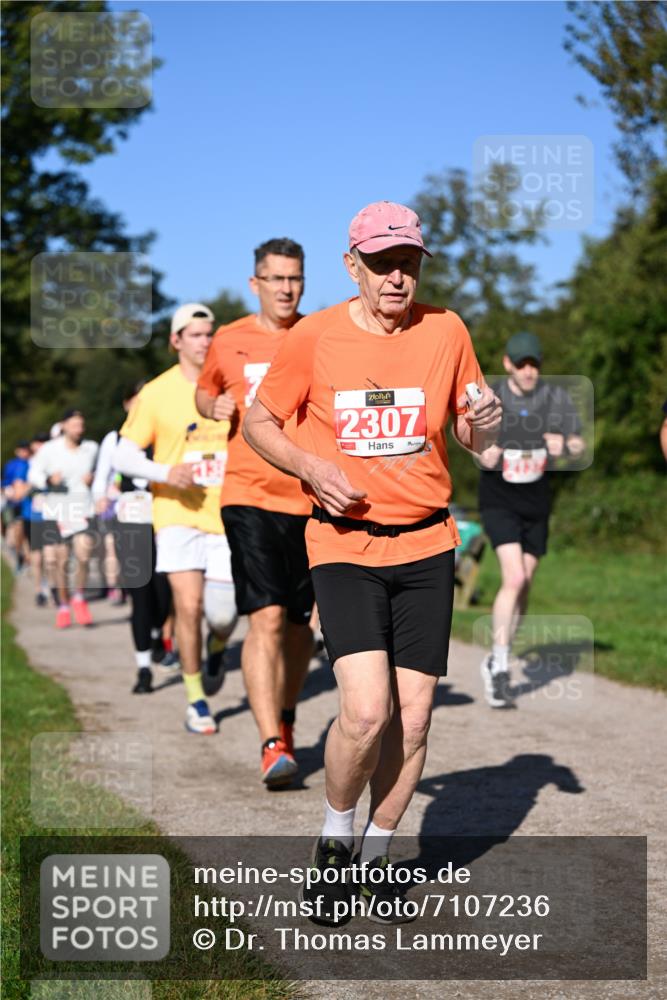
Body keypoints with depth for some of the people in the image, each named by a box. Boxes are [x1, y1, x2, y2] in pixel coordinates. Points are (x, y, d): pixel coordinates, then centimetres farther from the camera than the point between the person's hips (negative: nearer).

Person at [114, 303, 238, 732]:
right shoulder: (156, 394, 0)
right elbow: (124, 455, 0)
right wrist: (165, 473, -17)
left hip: (227, 515, 2)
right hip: (178, 514, -2)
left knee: (224, 612, -4)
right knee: (189, 605, -10)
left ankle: (216, 649, 33)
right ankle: (195, 700, 8)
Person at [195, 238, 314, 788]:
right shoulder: (229, 342, 6)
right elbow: (205, 392, 24)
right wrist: (215, 406, 2)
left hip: (313, 498, 2)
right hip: (251, 496, -1)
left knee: (299, 623, 11)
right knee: (267, 618, -14)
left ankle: (285, 719, 34)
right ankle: (272, 745, -16)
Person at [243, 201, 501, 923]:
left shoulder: (445, 330, 3)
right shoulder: (315, 335, -3)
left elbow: (473, 439, 12)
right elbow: (258, 422, 7)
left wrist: (483, 423, -12)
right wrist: (312, 467, -11)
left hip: (426, 544, 3)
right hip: (342, 543, -3)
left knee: (412, 716, 2)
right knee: (366, 711, -17)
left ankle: (376, 856, 23)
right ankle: (334, 838, 11)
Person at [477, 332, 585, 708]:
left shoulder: (556, 397, -3)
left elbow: (579, 445, 0)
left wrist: (564, 444, -24)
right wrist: (484, 454, -17)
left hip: (536, 504, 3)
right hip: (499, 501, -3)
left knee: (524, 587, 9)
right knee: (514, 578, -19)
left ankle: (497, 660, 28)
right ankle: (500, 670, -12)